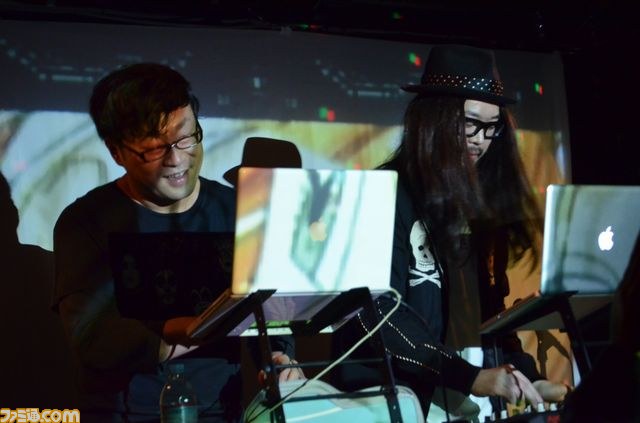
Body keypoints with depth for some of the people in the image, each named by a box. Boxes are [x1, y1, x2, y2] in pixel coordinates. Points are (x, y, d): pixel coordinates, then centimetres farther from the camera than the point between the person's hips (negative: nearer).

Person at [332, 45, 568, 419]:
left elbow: (489, 306, 12)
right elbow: (379, 312, -16)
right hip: (385, 391, -6)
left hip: (471, 389, 6)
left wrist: (525, 375, -2)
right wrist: (470, 377, -22)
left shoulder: (480, 199, 12)